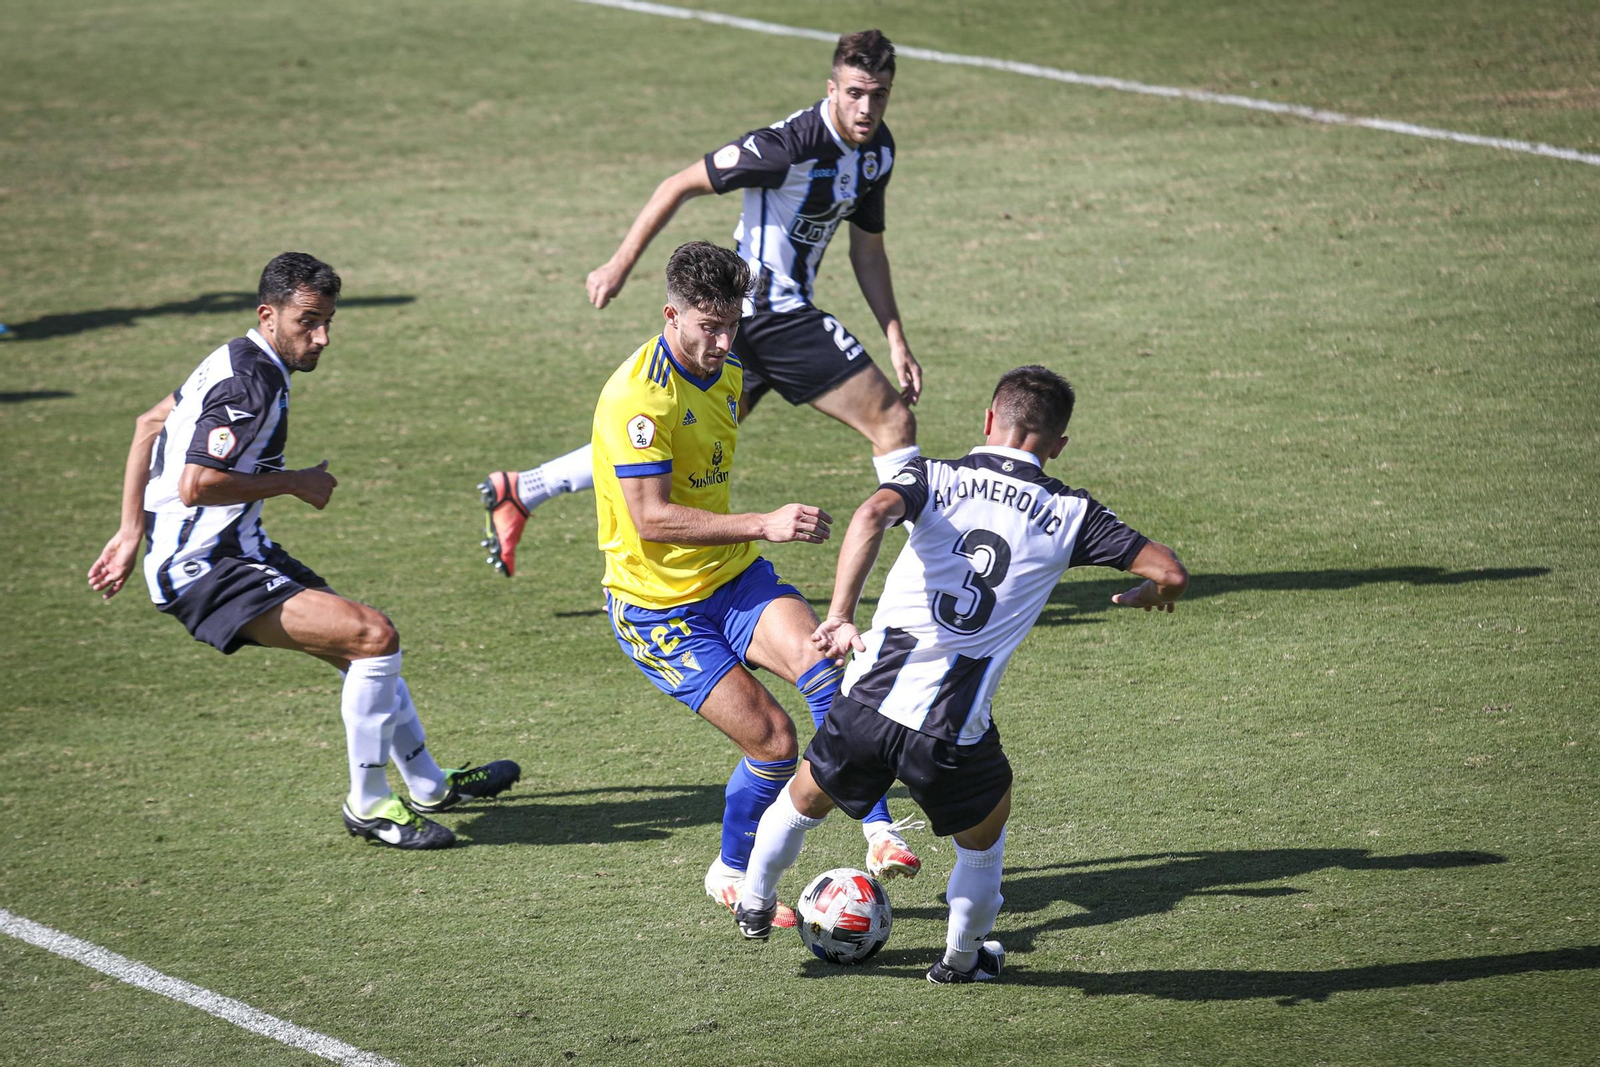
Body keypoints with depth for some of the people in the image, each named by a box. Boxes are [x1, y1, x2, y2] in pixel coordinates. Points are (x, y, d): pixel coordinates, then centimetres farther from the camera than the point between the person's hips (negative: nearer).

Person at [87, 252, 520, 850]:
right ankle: (368, 806, -5)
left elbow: (150, 424, 21)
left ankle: (429, 787, 39)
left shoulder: (236, 363, 11)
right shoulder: (249, 383, -21)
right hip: (203, 571, -11)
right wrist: (293, 483, -15)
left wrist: (131, 536, 20)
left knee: (367, 646, 21)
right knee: (375, 636, -19)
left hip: (236, 550, 11)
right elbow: (194, 485, -28)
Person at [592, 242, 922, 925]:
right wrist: (764, 526, -34)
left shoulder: (727, 374, 7)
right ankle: (731, 875, 11)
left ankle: (879, 831, -23)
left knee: (819, 664, -23)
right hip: (658, 604, -6)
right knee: (773, 740, -13)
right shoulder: (639, 396, -22)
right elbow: (651, 518, -28)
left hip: (734, 577, 6)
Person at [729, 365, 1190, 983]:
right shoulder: (1071, 514, 5)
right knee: (986, 823, 31)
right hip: (953, 734, -1)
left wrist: (840, 618, -22)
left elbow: (873, 514, -17)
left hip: (868, 700, 1)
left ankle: (754, 906, 50)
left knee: (805, 800, 30)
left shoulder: (935, 479, 5)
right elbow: (1171, 572, 1)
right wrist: (1148, 595, 25)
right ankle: (963, 957, 42)